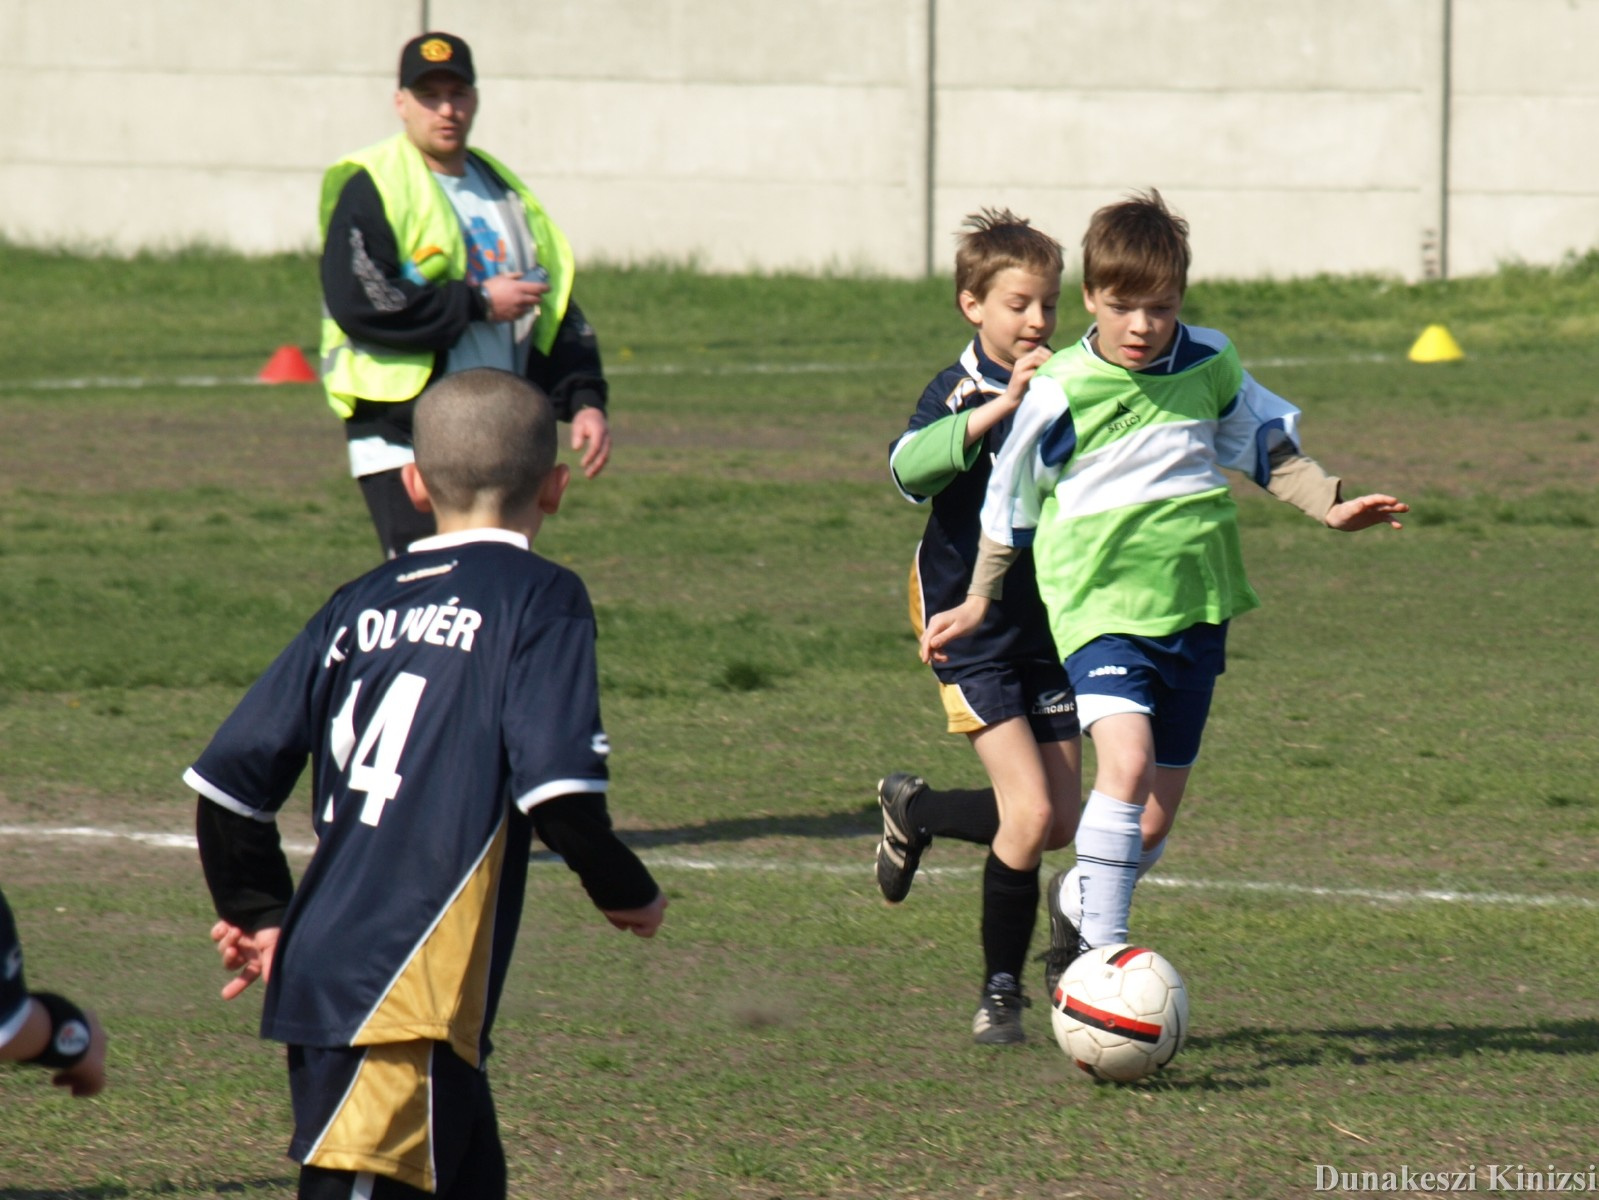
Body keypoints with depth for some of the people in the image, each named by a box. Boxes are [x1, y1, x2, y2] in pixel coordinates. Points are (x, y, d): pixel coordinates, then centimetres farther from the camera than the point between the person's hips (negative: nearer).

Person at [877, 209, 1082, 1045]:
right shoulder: (960, 393, -11)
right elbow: (909, 466, -33)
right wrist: (1002, 406, -41)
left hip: (1053, 628, 6)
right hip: (975, 632, -6)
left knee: (1058, 822, 4)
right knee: (1029, 814, -15)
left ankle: (913, 810, 29)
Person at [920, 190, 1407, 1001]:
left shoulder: (1210, 367, 2)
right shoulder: (1060, 393, -7)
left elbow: (1269, 448, 19)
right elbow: (1011, 503, 8)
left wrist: (1331, 506, 6)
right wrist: (979, 604, 15)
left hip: (1194, 612, 4)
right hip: (1100, 606, -4)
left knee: (1155, 818, 7)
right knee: (1126, 759, -28)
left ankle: (1078, 904, 37)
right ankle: (1103, 953, -23)